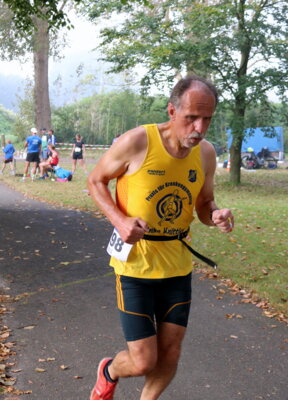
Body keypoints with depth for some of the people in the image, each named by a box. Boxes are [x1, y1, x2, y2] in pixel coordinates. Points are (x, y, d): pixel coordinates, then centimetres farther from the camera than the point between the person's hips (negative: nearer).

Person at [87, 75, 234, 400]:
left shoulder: (206, 153, -2)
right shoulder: (136, 142, -17)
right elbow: (95, 181, -3)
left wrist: (217, 216, -13)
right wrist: (119, 220, -20)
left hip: (177, 264, 5)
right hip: (135, 263, -4)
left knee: (170, 355, 11)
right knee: (143, 362, -1)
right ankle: (109, 372, 35)